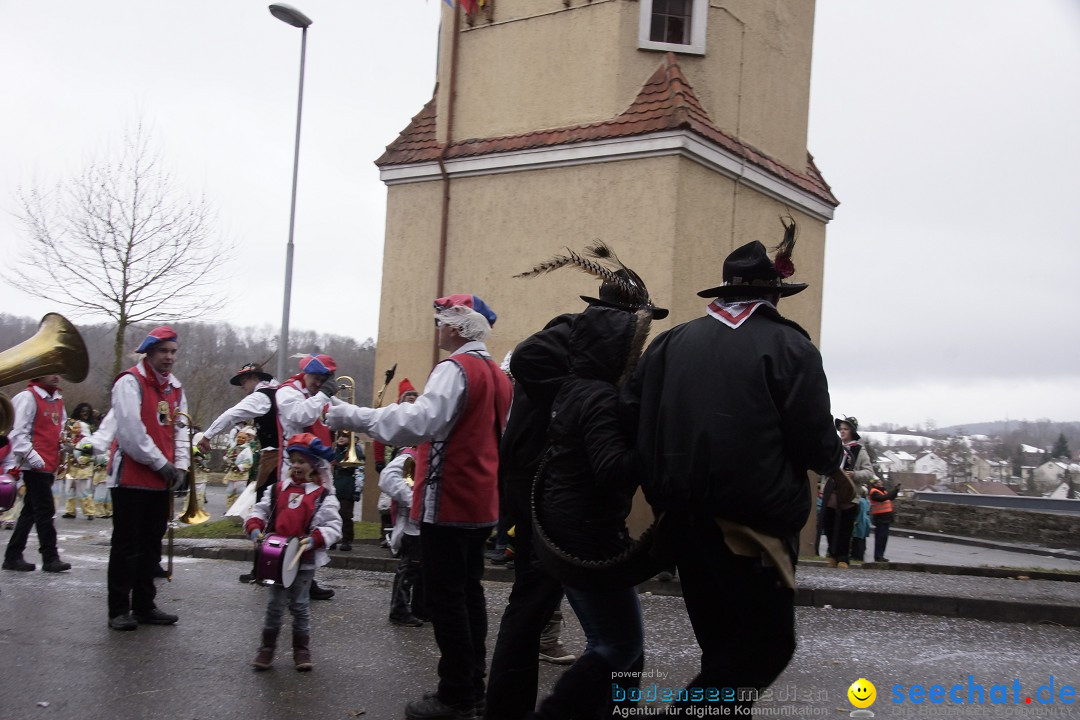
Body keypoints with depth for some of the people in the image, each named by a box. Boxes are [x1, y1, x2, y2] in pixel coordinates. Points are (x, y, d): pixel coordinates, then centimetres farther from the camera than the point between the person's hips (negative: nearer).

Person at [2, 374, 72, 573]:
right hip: (35, 465, -9)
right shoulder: (28, 397, -10)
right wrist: (31, 455, -21)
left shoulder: (58, 399, 15)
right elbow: (18, 431, -15)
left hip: (50, 465, 9)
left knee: (31, 511, 12)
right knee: (45, 510, -8)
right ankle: (50, 558, -2)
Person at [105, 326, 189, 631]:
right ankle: (119, 610, 5)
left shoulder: (174, 387, 14)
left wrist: (180, 465, 0)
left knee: (151, 545, 13)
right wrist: (160, 463, -14)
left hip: (161, 480, 7)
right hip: (132, 477, -7)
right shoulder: (130, 382, -11)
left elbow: (180, 428, 15)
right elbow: (130, 431, -19)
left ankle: (144, 605, 22)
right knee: (126, 545, -2)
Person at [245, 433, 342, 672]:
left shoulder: (323, 496, -5)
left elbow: (333, 526, -9)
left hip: (306, 560, -2)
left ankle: (302, 649, 21)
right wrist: (255, 528, -9)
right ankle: (267, 646, 20)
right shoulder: (277, 489, 6)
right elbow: (259, 511, 10)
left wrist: (314, 539, -23)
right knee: (275, 603, 9)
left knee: (300, 604, 8)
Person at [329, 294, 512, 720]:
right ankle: (473, 684, 22)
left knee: (445, 597, -3)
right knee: (468, 591, 15)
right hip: (481, 503, 9)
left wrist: (352, 417, -27)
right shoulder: (496, 375, 14)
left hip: (449, 504, -9)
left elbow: (421, 421, -30)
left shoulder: (456, 368, -16)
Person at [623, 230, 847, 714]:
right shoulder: (788, 346, -6)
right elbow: (816, 443, -9)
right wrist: (834, 460, 13)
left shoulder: (672, 341, 7)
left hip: (685, 520, 6)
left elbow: (630, 414, 1)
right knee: (767, 645, 3)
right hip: (754, 526, -6)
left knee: (723, 647, 19)